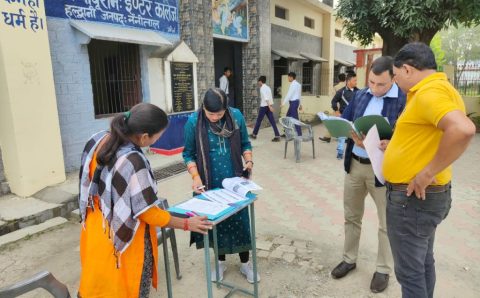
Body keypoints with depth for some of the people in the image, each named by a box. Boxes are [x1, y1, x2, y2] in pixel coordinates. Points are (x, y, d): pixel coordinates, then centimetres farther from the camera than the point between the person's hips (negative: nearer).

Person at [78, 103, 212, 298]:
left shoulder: (98, 140, -8)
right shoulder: (133, 162, -32)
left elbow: (89, 183, 6)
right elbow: (148, 213, -22)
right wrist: (187, 224, -11)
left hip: (95, 230, 8)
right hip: (123, 241, -7)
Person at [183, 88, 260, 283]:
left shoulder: (236, 116, -8)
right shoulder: (193, 122, -12)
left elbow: (245, 143, 5)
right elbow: (188, 153, -4)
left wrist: (248, 161, -11)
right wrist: (195, 176, -17)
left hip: (234, 181, 1)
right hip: (209, 183, -1)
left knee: (240, 220, 8)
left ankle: (245, 264, 29)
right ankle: (221, 261, 36)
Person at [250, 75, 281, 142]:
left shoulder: (262, 88, -9)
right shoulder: (268, 87, 15)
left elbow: (266, 98, -20)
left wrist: (269, 106, -26)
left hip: (264, 106, -7)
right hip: (269, 106, 7)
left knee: (259, 120, 7)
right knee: (272, 121, 1)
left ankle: (254, 134, 20)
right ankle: (277, 136, -6)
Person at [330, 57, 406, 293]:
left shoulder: (404, 100, -12)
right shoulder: (360, 95, 6)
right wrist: (353, 135, -14)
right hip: (354, 165, 5)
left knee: (386, 224, 11)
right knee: (351, 216, 17)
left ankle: (383, 270, 30)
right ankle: (349, 259, 36)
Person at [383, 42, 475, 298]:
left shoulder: (429, 91, -20)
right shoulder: (438, 88, 12)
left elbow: (463, 130, -37)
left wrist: (427, 173, -29)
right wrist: (396, 146, 17)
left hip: (412, 197, -10)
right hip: (422, 195, 10)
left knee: (410, 272, 5)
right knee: (422, 262, 23)